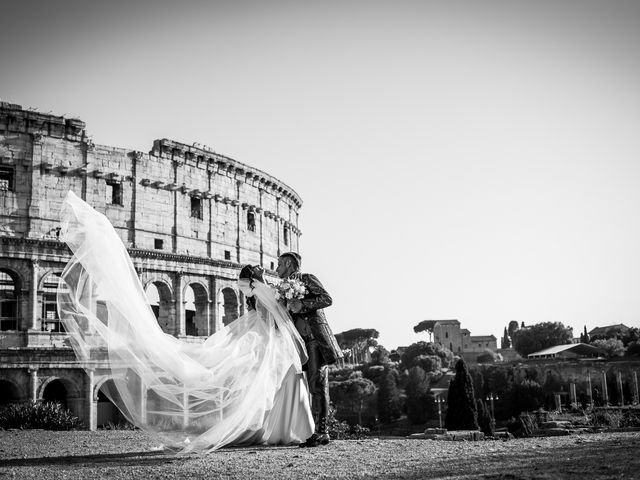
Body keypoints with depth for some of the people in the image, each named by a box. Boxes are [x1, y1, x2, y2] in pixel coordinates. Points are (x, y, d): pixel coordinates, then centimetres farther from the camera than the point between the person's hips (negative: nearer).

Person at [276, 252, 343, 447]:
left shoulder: (307, 279, 1)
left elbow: (327, 299, -10)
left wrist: (303, 304, -17)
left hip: (316, 338, -7)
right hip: (301, 341, 7)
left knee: (317, 384, -11)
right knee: (313, 386, 3)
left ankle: (320, 431, -12)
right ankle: (321, 433, 4)